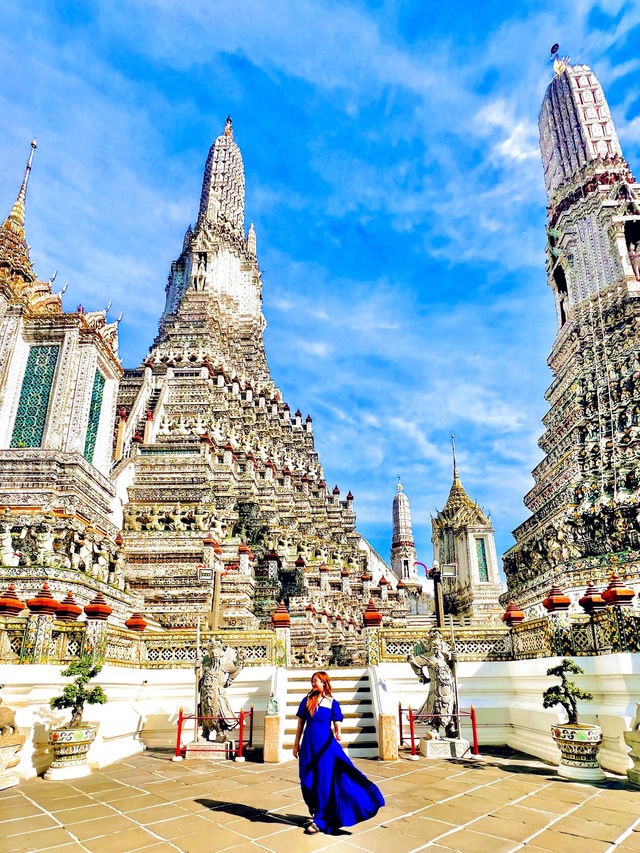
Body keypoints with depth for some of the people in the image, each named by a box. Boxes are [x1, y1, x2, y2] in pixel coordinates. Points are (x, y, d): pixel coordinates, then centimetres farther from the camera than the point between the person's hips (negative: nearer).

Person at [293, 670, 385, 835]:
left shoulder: (332, 703, 0)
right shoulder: (306, 700, 5)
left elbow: (337, 725, -2)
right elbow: (300, 724, 9)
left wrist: (337, 734, -23)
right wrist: (296, 744, 8)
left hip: (325, 744, -2)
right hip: (308, 744, 3)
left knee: (323, 782, -2)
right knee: (307, 782, 5)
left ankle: (319, 821, 10)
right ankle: (316, 811, 32)